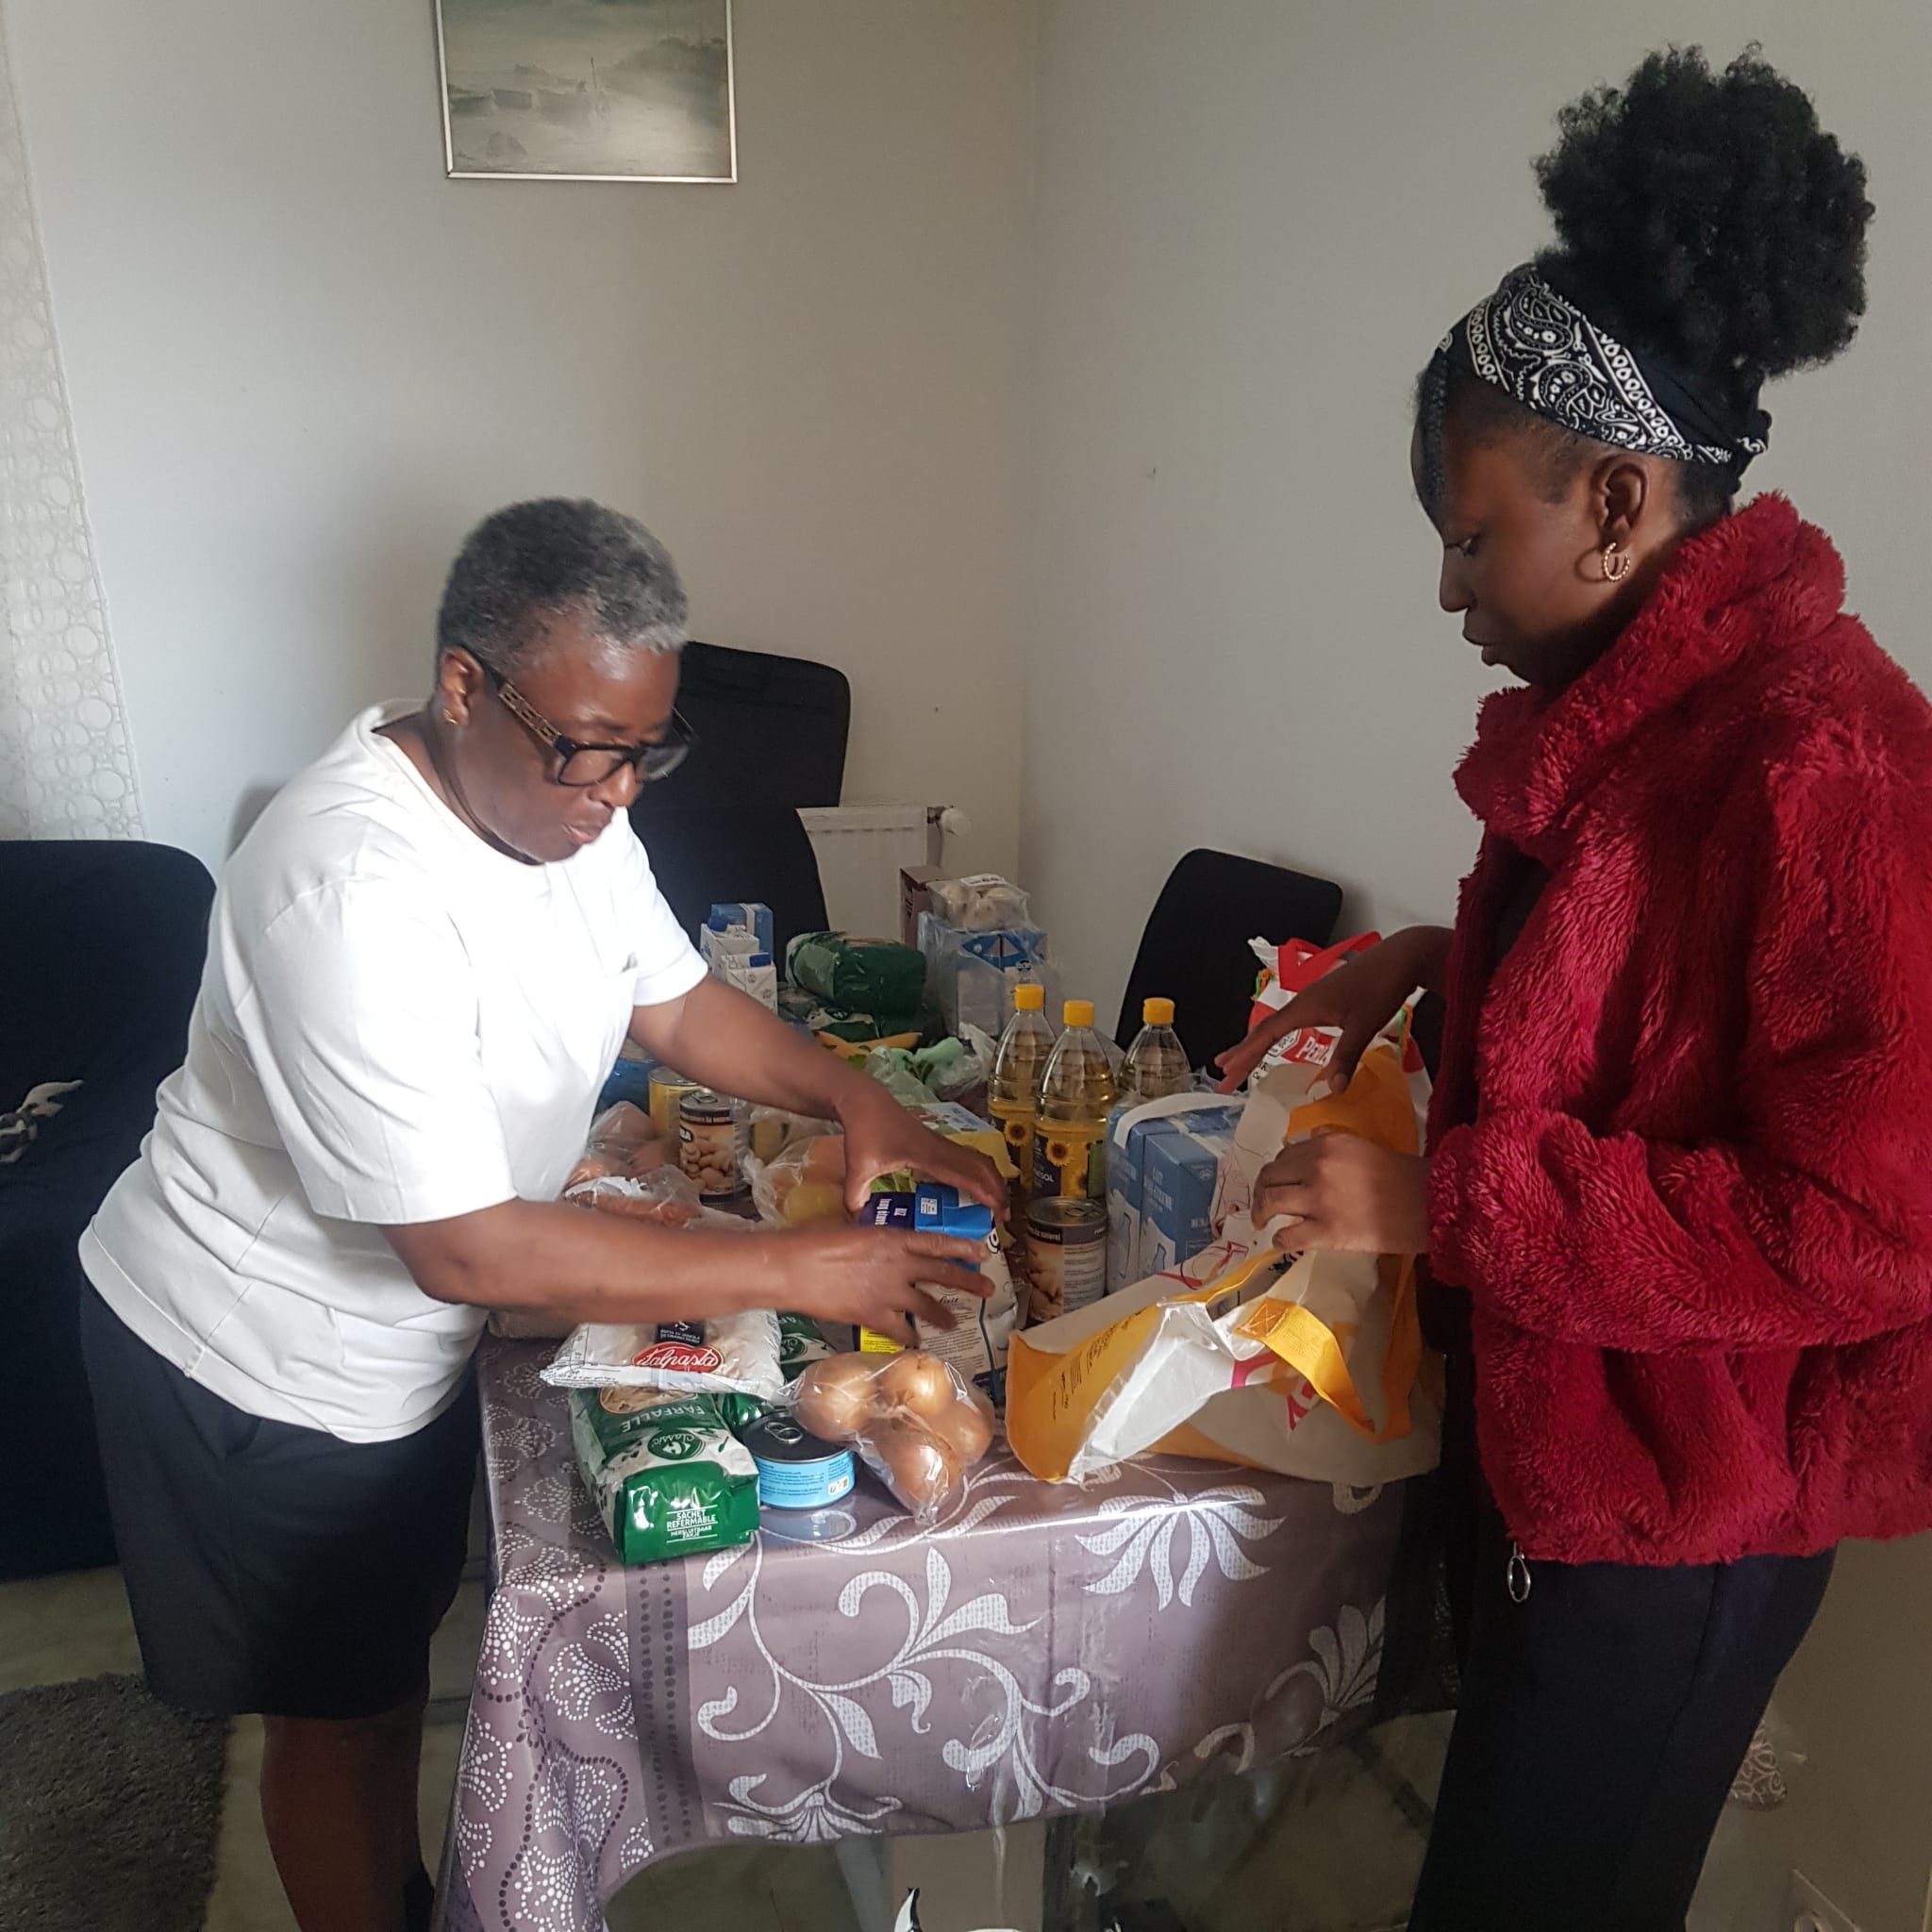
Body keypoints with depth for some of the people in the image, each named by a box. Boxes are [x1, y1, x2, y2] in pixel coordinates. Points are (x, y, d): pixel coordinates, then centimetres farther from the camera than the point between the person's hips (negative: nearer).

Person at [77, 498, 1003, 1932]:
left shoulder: (562, 797, -9)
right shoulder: (354, 889, -36)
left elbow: (677, 1002, 2)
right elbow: (472, 1249, -36)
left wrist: (858, 1101, -14)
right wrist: (797, 1269, -33)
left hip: (400, 1334, 8)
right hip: (260, 1368, -8)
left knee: (399, 1641, 27)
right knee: (339, 1708, 14)